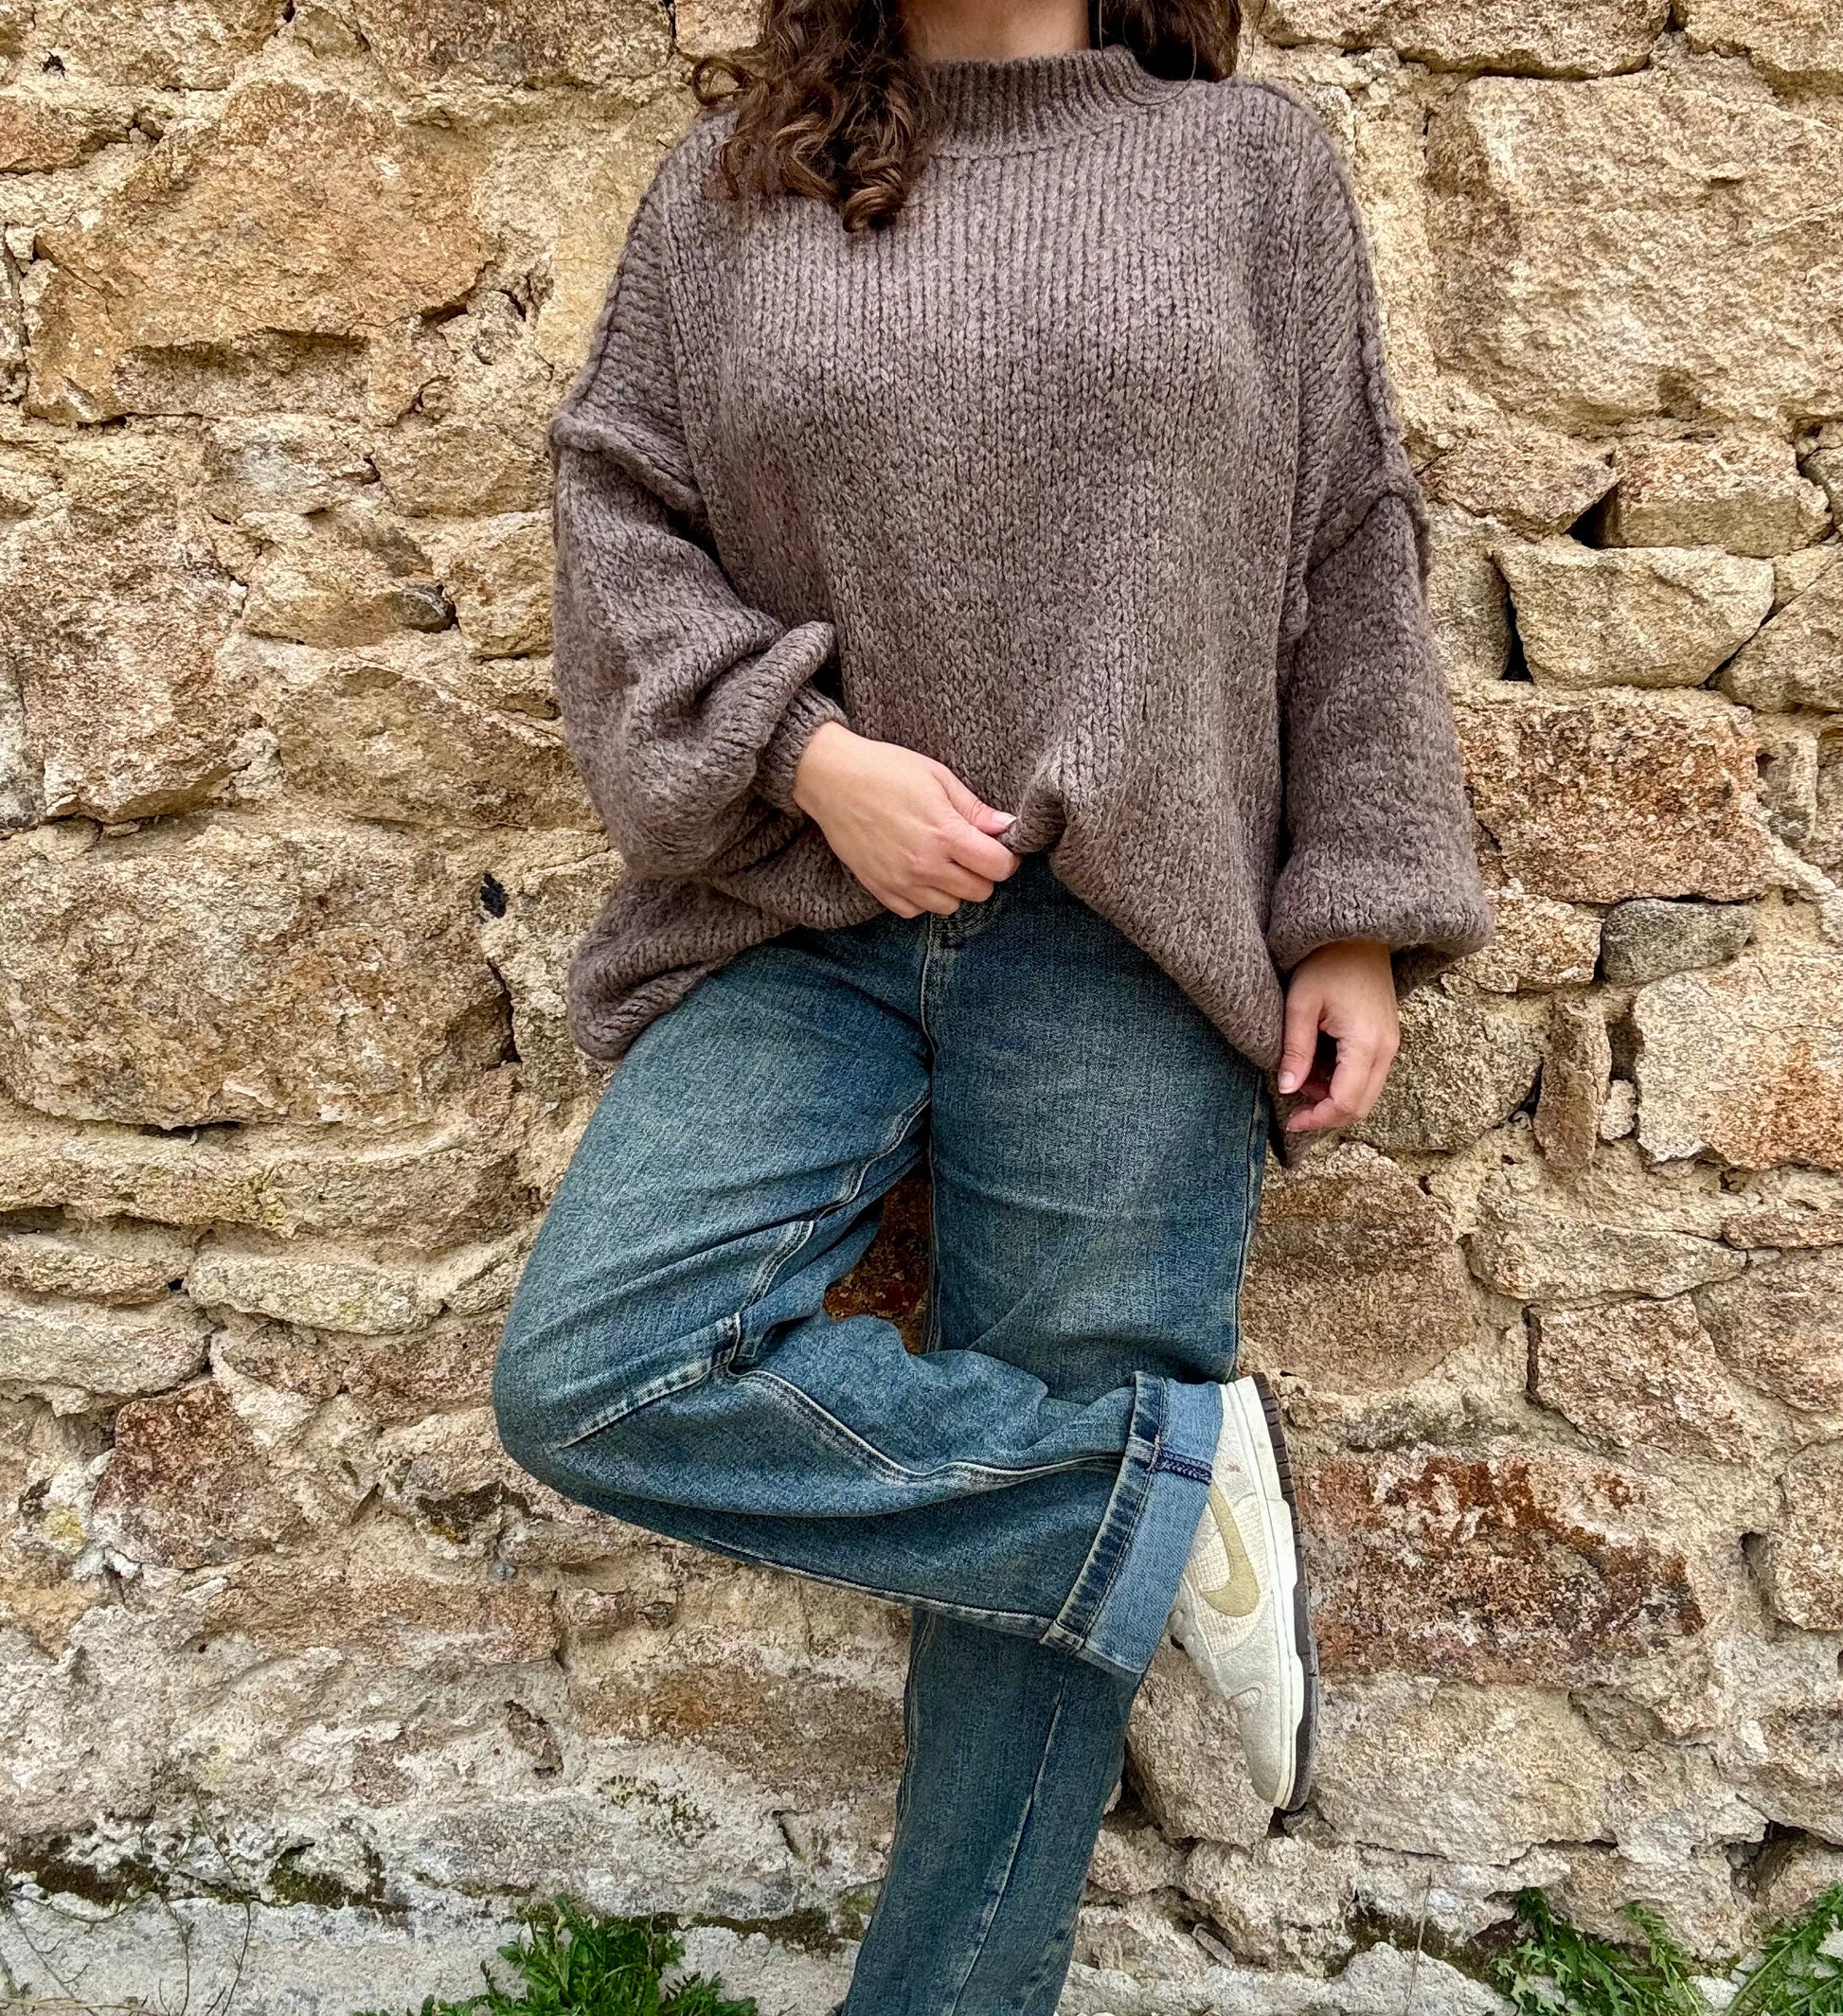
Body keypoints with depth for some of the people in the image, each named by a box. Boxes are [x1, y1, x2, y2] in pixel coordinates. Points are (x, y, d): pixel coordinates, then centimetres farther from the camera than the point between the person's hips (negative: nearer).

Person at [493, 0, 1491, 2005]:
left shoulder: (1255, 164, 12)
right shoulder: (734, 182, 14)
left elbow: (1353, 563, 10)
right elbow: (617, 518, 8)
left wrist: (1356, 922, 1)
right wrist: (809, 752, -10)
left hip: (1121, 949, -1)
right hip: (799, 928, 2)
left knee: (1043, 1551, 1)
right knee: (585, 1377, -16)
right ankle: (1177, 1485, -4)